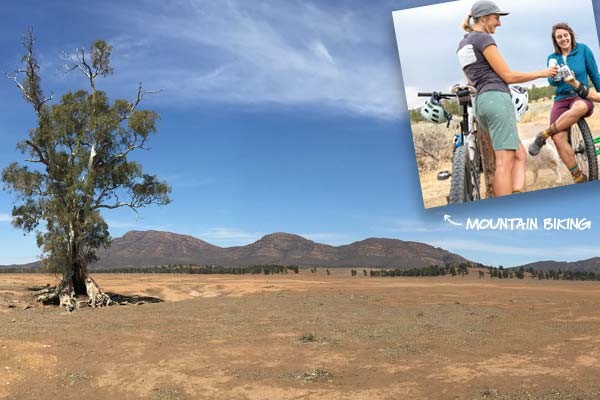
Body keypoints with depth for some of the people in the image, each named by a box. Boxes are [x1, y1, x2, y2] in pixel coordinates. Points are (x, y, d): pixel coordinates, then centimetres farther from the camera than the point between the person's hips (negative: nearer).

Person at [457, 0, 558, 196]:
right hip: (497, 99, -9)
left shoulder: (462, 45, 23)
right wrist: (542, 73, 5)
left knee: (520, 156, 9)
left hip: (481, 103, 9)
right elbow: (508, 76, -5)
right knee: (505, 161, -13)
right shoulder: (484, 38, -3)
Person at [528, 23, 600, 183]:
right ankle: (579, 178, -12)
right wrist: (555, 76, -25)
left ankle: (543, 135, -26)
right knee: (558, 138, -25)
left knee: (580, 107, -43)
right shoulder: (553, 58, 11)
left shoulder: (583, 50, 4)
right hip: (561, 99, 2)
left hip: (581, 98, -2)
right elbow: (552, 81, -2)